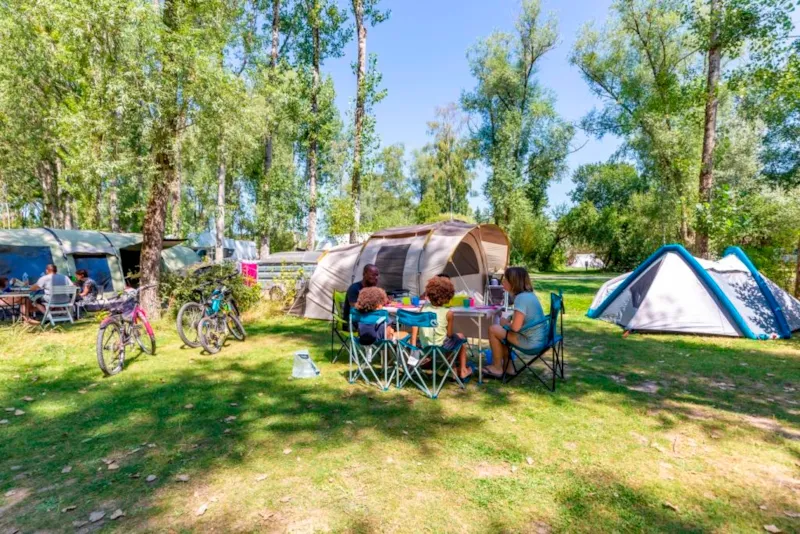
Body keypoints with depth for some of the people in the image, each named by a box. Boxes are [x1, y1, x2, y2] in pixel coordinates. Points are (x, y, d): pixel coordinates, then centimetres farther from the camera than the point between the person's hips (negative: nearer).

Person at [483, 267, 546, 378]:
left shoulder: (521, 298, -22)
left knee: (493, 329, -5)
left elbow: (515, 327, -24)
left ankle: (497, 368, 10)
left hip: (531, 342, -9)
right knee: (502, 330, 20)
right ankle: (507, 366, 22)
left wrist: (505, 323, -4)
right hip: (539, 338, 9)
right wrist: (509, 319, 4)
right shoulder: (529, 294, 8)